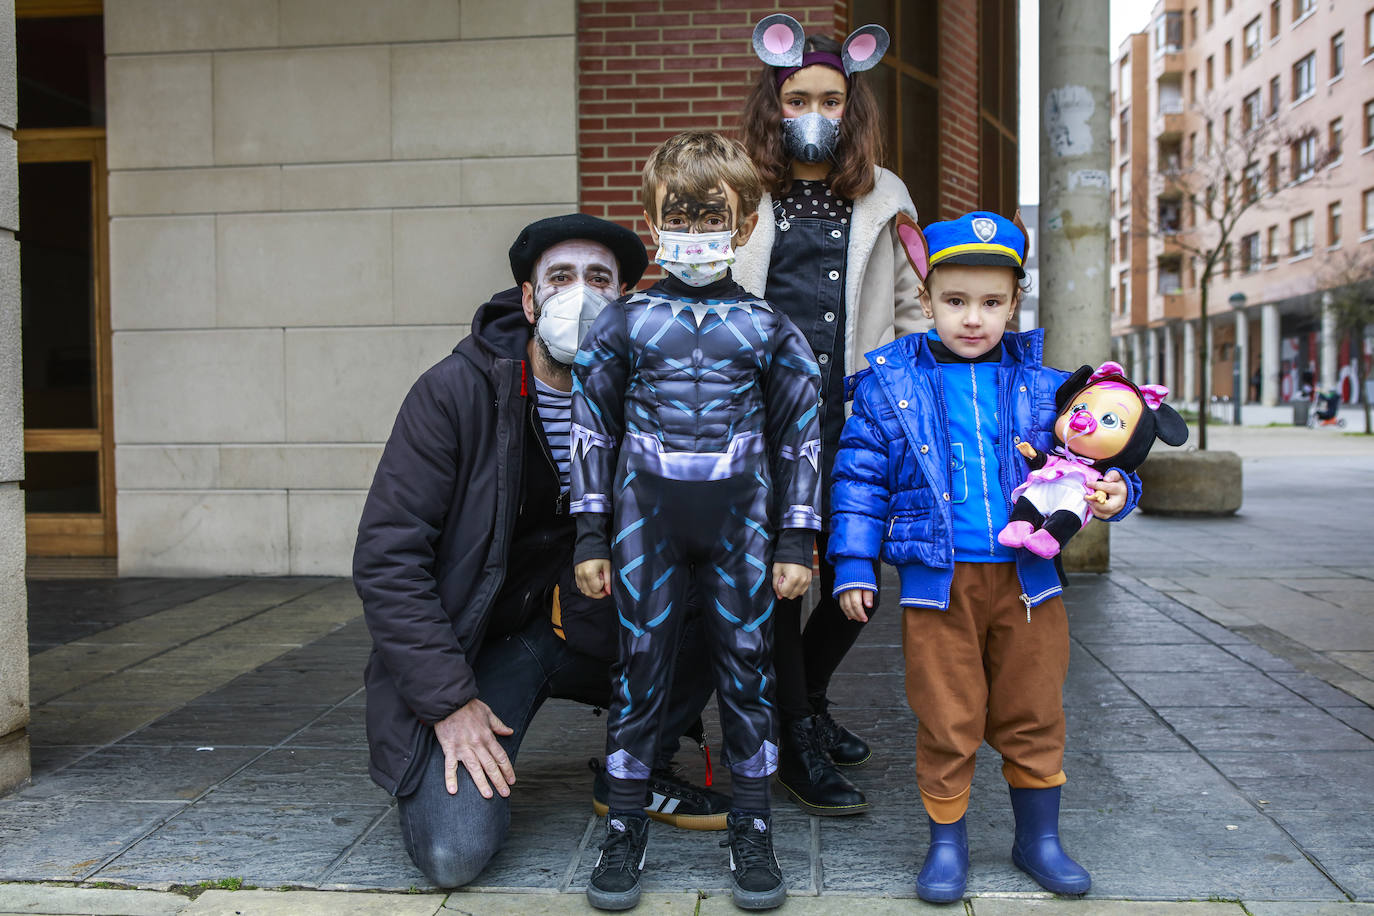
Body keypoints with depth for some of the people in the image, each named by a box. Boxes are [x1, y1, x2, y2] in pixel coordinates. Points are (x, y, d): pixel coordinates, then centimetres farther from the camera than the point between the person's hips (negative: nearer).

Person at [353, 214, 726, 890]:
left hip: (584, 627, 4)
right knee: (454, 853, -22)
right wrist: (449, 702, -19)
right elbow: (386, 557, -15)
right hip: (474, 644, -3)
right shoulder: (455, 391, -15)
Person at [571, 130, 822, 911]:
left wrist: (797, 541, 1)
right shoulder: (626, 321, 4)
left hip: (741, 523, 0)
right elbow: (593, 430, 5)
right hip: (647, 522, 0)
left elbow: (800, 437, 6)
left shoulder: (767, 328, 3)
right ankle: (626, 831, 20)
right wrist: (591, 538, 2)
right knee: (639, 669, 5)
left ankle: (752, 832, 21)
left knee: (747, 669, 6)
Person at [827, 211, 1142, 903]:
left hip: (1026, 579, 2)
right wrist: (853, 564, -2)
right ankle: (946, 842, 24)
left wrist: (1112, 492, -10)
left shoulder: (1042, 388, 5)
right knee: (947, 722, 5)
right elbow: (860, 479, 2)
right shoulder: (889, 385, 0)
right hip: (937, 582, -2)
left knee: (1033, 715, 13)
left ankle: (1039, 838, 32)